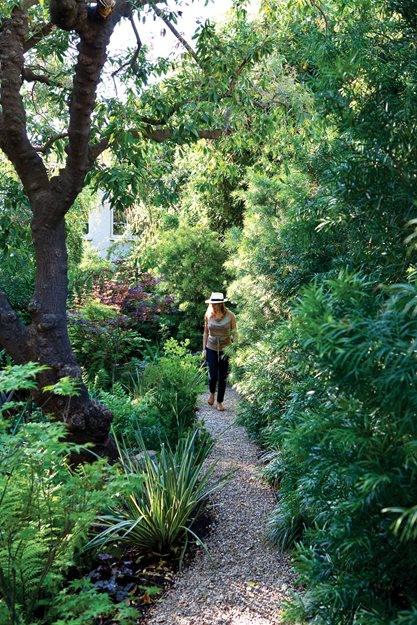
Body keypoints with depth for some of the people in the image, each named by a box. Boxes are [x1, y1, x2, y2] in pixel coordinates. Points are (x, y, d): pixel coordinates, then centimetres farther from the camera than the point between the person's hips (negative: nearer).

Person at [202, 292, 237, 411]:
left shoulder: (230, 315, -10)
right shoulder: (208, 315, -4)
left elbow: (234, 333, -1)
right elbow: (206, 333, 6)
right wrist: (204, 349, 5)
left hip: (225, 350, -1)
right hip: (211, 349, 1)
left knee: (222, 377, 4)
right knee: (212, 375, -3)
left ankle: (220, 402, 22)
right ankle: (212, 393, 30)